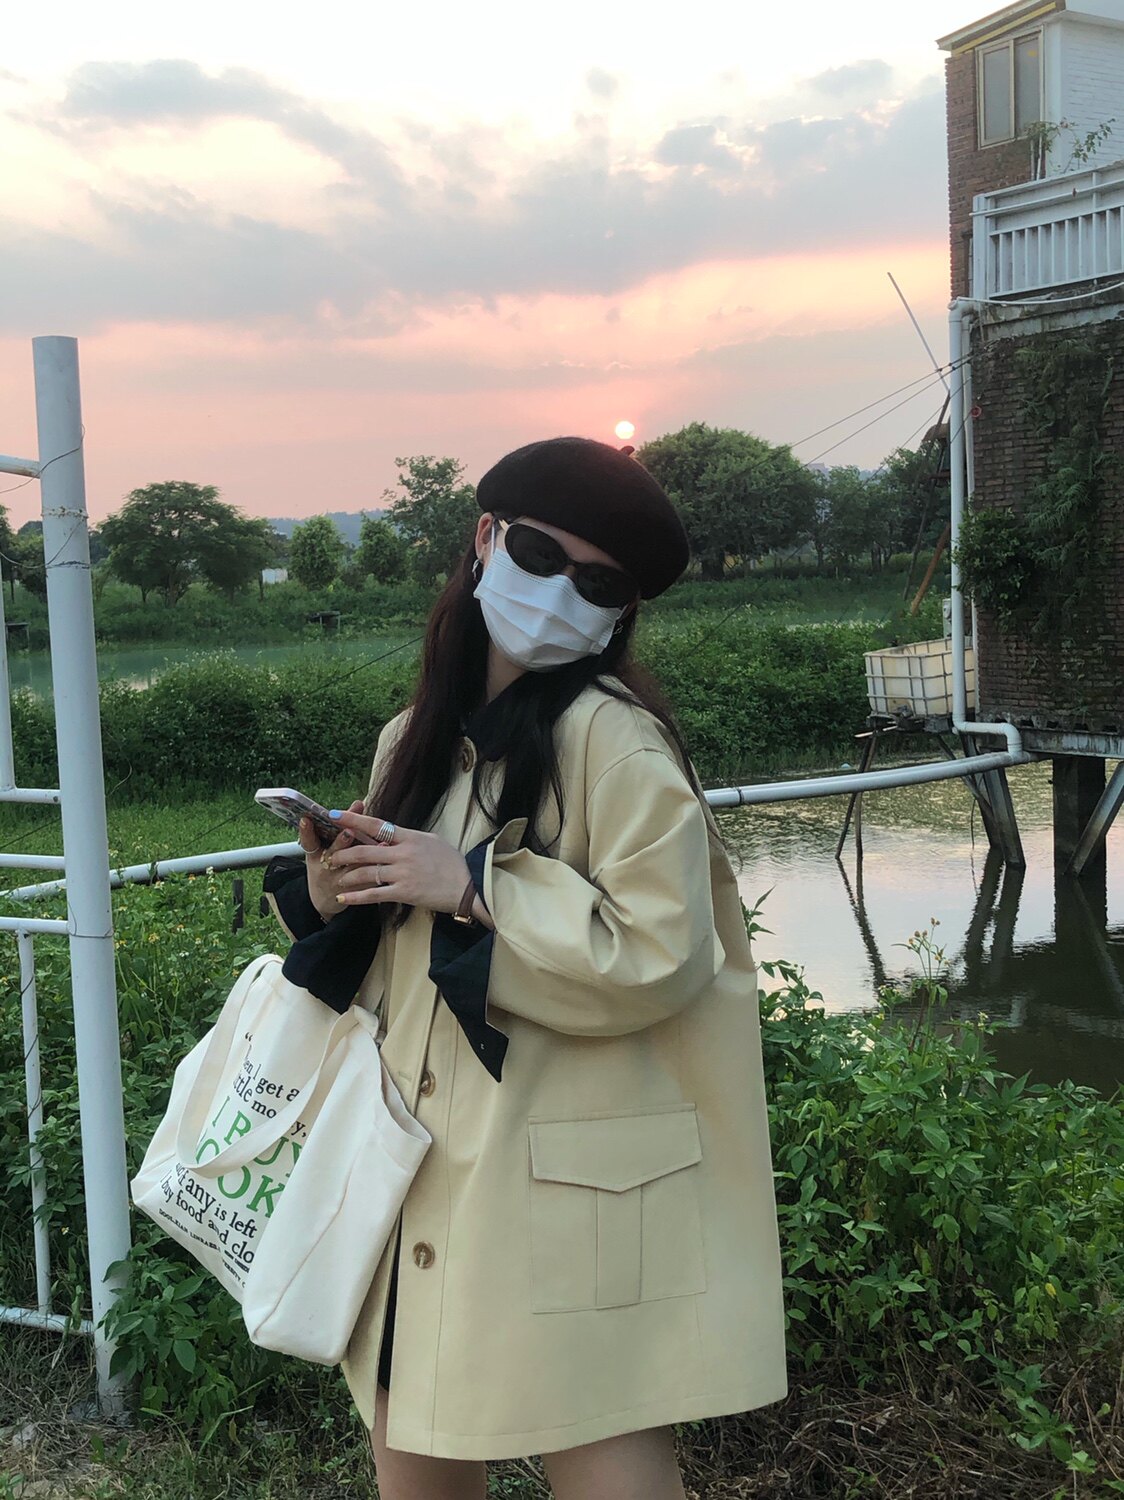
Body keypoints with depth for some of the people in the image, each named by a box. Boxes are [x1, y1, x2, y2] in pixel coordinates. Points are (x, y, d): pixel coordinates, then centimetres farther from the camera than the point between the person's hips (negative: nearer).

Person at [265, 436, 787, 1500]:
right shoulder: (416, 739, 11)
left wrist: (473, 886, -18)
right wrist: (329, 897, 0)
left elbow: (662, 954, -19)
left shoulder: (613, 738, -12)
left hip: (567, 1195, -7)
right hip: (422, 1174, 7)